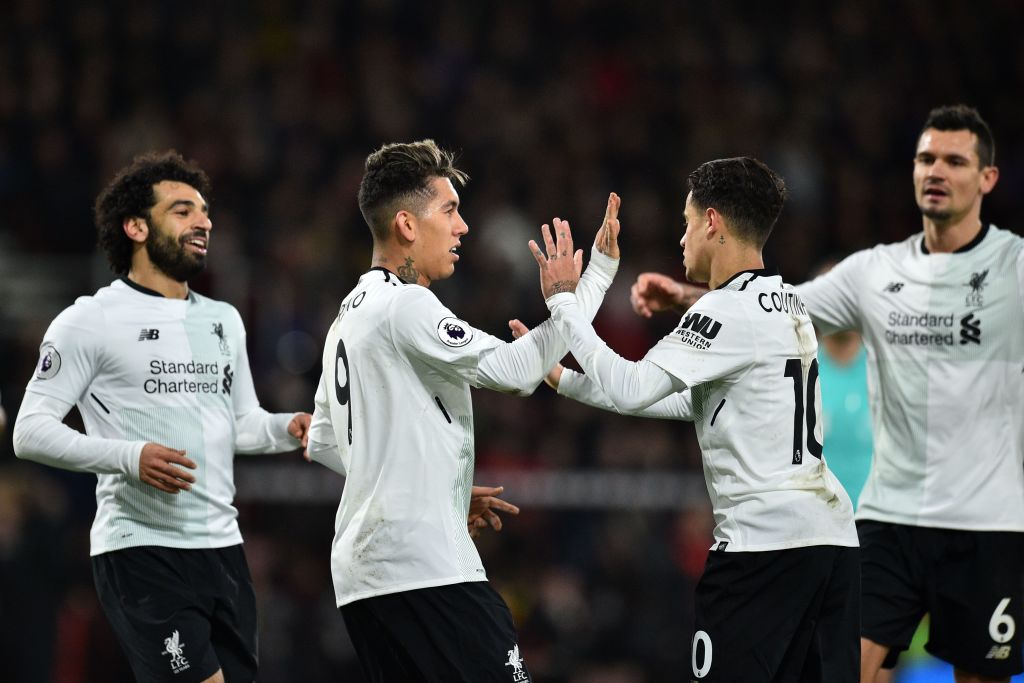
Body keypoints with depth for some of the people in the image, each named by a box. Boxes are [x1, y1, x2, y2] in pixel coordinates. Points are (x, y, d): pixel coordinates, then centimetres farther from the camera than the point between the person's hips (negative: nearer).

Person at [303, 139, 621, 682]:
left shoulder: (349, 316, 20)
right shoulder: (404, 305, -10)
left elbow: (323, 443, 26)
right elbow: (511, 371, -14)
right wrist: (595, 277, -9)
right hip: (426, 568, -10)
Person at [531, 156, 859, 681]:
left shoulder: (729, 310, -10)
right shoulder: (785, 304, 18)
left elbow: (629, 389, -15)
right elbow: (688, 402, 25)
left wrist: (562, 301, -4)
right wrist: (564, 379, 27)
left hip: (765, 543, -9)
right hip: (832, 535, 9)